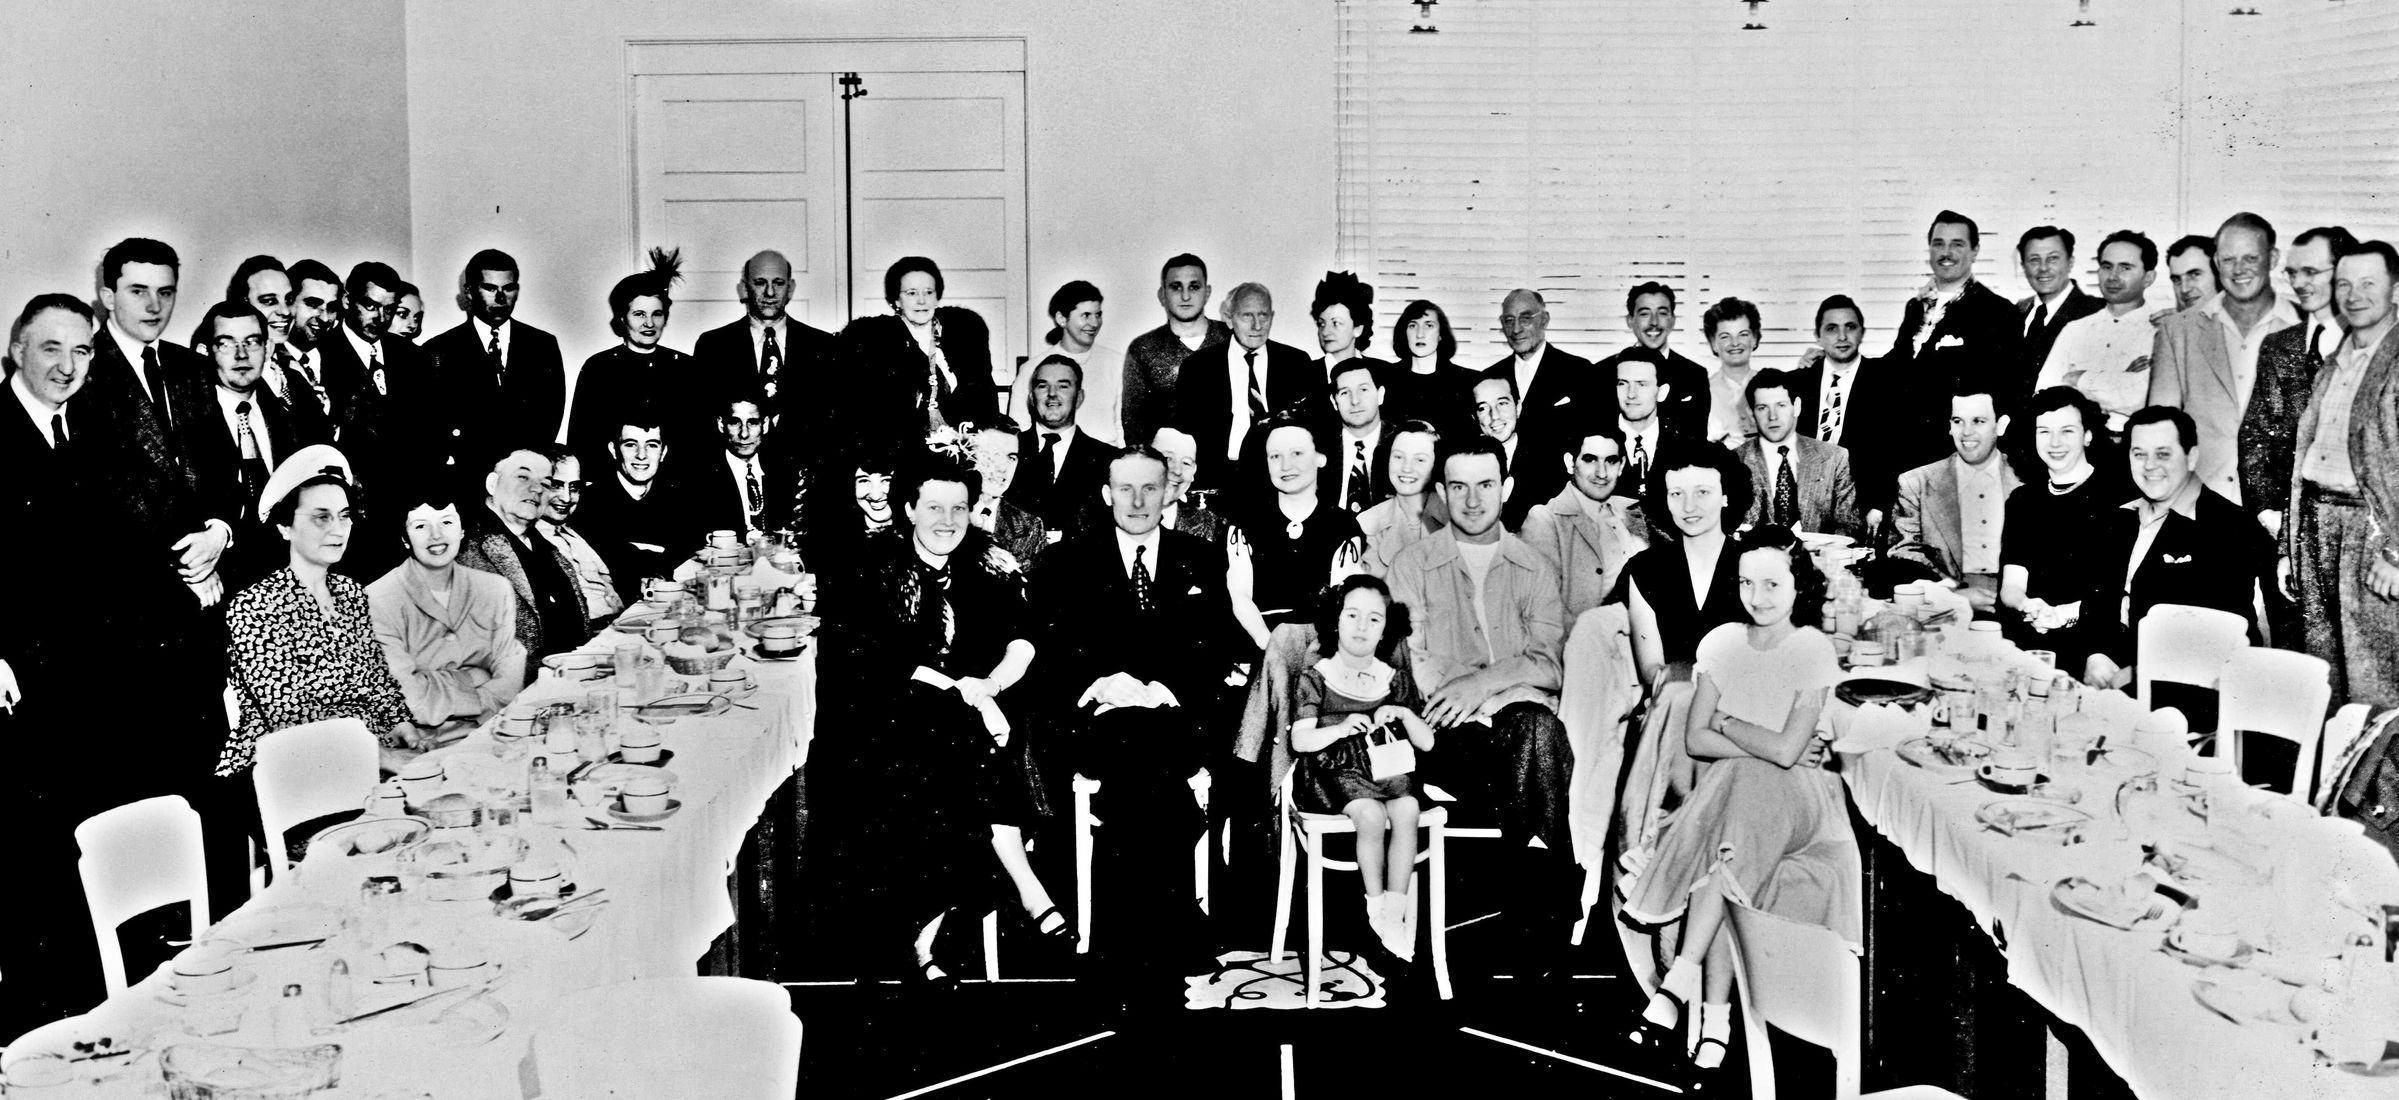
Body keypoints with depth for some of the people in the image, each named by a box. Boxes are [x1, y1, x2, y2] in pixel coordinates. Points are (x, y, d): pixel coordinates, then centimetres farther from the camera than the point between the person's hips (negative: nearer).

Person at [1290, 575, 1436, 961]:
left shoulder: (1394, 681, 10)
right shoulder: (1315, 678, 0)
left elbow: (1426, 743, 10)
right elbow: (1300, 740, -10)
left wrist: (1404, 714, -9)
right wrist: (1341, 729, -26)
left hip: (1385, 768, 3)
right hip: (1334, 771, -3)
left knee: (1407, 810, -28)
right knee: (1371, 813, -32)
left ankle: (1395, 909, -23)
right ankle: (1377, 907, -18)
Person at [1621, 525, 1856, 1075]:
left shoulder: (1813, 649, -6)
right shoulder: (1721, 642, 7)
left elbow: (1786, 751, -14)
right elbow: (1695, 739, 2)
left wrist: (1728, 724, -2)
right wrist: (1764, 745, -8)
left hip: (1796, 794, -3)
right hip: (1731, 786, 3)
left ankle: (1684, 973, -35)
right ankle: (1715, 1013, -33)